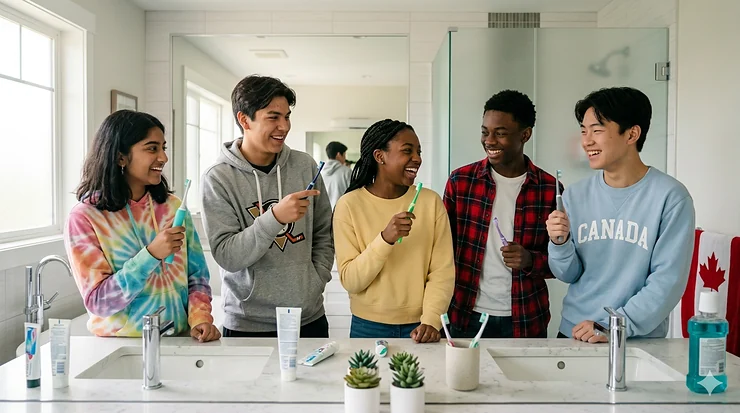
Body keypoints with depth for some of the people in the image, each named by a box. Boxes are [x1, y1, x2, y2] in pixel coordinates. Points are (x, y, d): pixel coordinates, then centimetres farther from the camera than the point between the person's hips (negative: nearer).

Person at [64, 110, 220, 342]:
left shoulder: (173, 207, 7)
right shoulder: (85, 217, -5)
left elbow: (196, 275, 11)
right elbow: (98, 303, -10)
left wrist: (200, 317, -7)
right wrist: (151, 254, -19)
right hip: (118, 346, -2)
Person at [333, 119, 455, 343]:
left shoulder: (431, 201, -4)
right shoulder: (349, 204, -9)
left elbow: (442, 271, -6)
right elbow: (350, 281, -12)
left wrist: (431, 321, -20)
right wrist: (385, 239, -26)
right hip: (368, 327, -1)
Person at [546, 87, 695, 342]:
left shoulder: (670, 196, -12)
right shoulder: (575, 195, -1)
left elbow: (669, 279, -14)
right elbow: (569, 275, 4)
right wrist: (560, 244, -15)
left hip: (639, 340, -3)